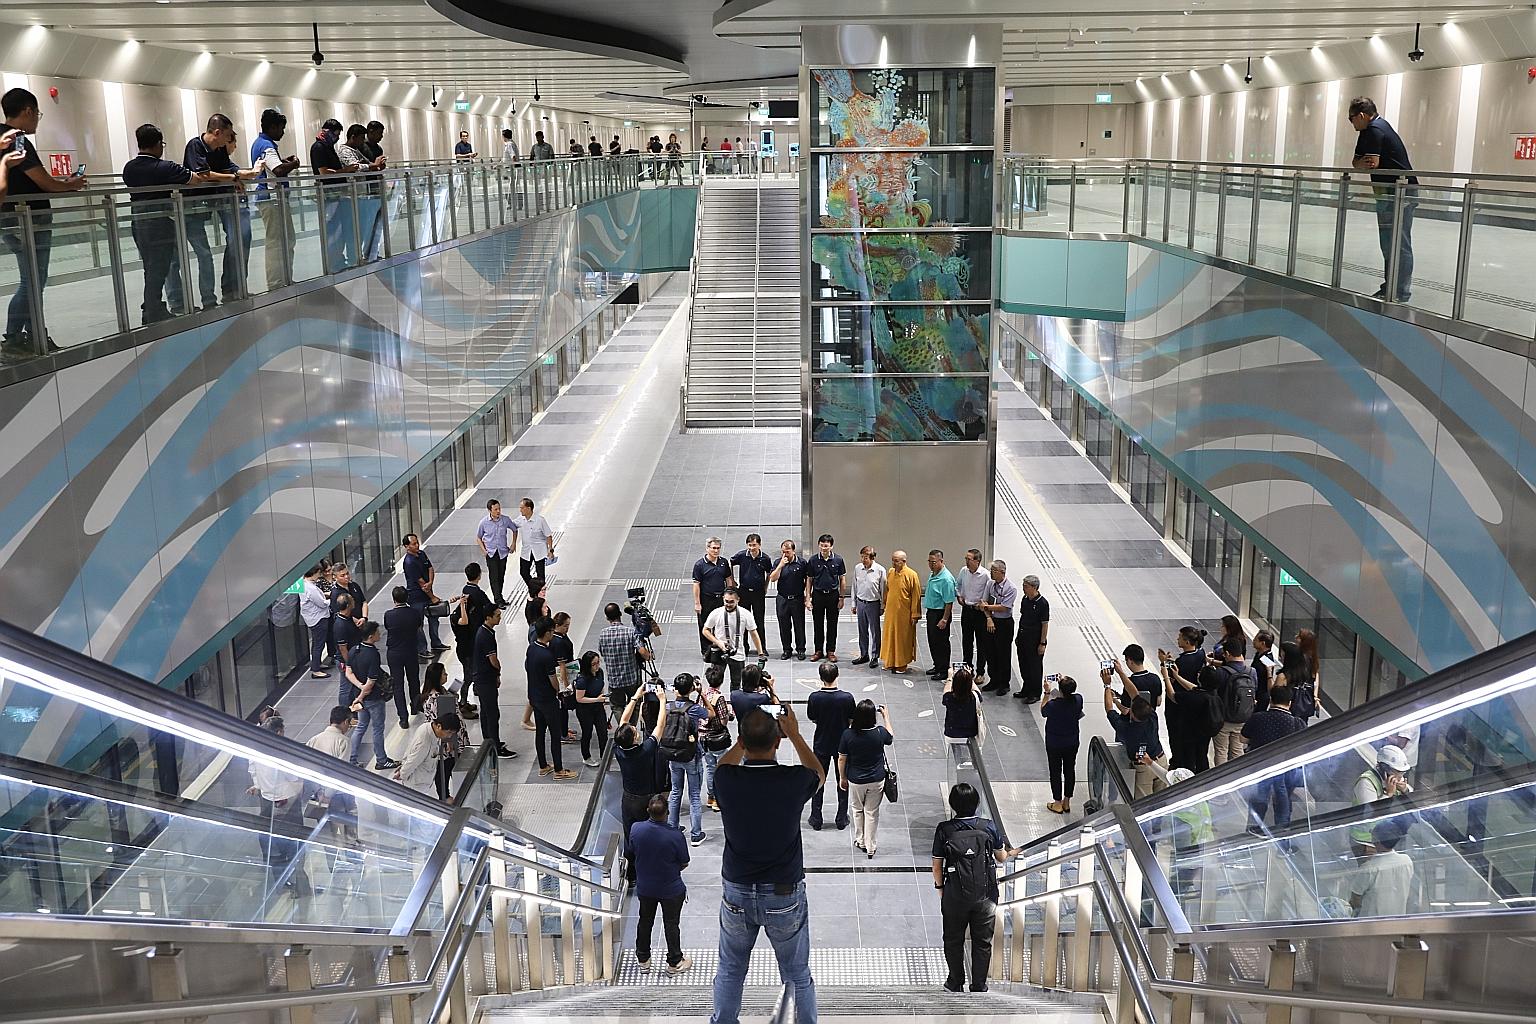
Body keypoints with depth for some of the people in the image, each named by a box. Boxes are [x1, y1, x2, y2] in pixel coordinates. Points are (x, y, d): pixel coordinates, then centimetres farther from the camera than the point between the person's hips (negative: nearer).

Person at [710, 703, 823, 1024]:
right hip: (785, 895, -1)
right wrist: (794, 734, 6)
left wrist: (745, 736, 10)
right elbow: (818, 774, 6)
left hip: (737, 892, 2)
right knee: (798, 975, 18)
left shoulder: (727, 781, -17)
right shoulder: (793, 780, -21)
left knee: (730, 970, 23)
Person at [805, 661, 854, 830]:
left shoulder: (814, 697, -20)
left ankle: (816, 820, 22)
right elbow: (851, 721, -9)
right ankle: (841, 819, 24)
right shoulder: (847, 697, -22)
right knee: (843, 781, 17)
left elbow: (812, 719, -5)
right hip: (842, 744, 0)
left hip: (821, 745, 0)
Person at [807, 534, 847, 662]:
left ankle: (831, 651, 14)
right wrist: (808, 598, -1)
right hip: (818, 595, 1)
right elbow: (809, 580, 4)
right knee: (818, 624, 6)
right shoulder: (813, 560, -2)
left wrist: (841, 598, 0)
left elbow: (842, 580, 3)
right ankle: (818, 651, 16)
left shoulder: (838, 560, -3)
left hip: (833, 595, -1)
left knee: (832, 625, 5)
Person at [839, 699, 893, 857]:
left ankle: (860, 842, 35)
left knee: (858, 811, 22)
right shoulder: (880, 732, -19)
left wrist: (842, 778, 7)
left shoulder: (848, 735, -20)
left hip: (856, 781, 0)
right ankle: (870, 847, 22)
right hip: (877, 780, 0)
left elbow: (841, 759, -9)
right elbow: (891, 736, 7)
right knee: (872, 813, 14)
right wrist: (886, 716, 18)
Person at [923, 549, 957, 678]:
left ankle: (944, 670, 9)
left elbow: (949, 602, -23)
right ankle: (937, 666, 29)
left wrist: (944, 619, -23)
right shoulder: (932, 574, 8)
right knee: (932, 642, 17)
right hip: (931, 612, 9)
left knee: (941, 642, -1)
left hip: (940, 614, -9)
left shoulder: (946, 579, -22)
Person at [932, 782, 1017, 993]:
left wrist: (940, 888, 11)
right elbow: (1001, 857, 6)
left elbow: (937, 865, -5)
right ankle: (979, 985, 17)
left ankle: (956, 982, 25)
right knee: (982, 941, 13)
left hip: (954, 895, -1)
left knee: (953, 940, 16)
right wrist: (1011, 853, 29)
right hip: (985, 894, 1)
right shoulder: (990, 827, -7)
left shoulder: (944, 830, -10)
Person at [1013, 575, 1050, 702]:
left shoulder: (1042, 603, -18)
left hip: (1035, 639, -7)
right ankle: (1026, 689, 31)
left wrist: (1042, 643, -15)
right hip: (1023, 637, 7)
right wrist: (1018, 636, 17)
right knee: (1023, 665, 16)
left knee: (1035, 667, 4)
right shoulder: (1025, 599, 4)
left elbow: (1045, 624, -16)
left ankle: (1036, 693, 17)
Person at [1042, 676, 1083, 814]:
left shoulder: (1053, 705, -29)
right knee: (1070, 770, 18)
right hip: (1072, 742, 4)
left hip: (1054, 744, -4)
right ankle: (1067, 803, 30)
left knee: (1055, 772, 12)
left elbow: (1043, 712, -7)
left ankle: (1057, 804, 22)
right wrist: (1065, 684, 6)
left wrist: (1047, 693, -3)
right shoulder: (1078, 700, -18)